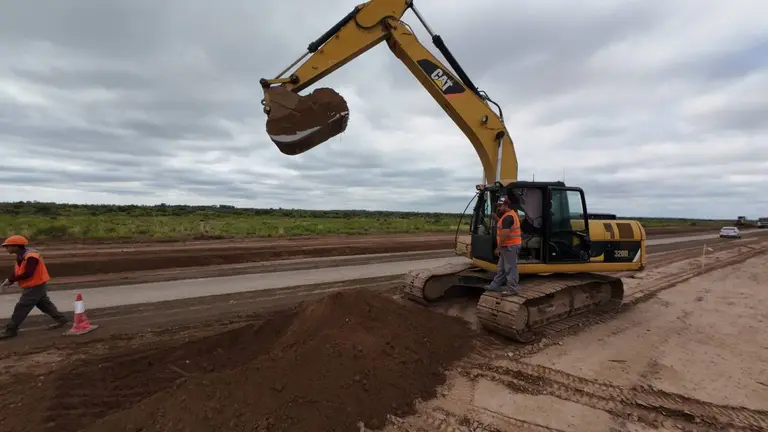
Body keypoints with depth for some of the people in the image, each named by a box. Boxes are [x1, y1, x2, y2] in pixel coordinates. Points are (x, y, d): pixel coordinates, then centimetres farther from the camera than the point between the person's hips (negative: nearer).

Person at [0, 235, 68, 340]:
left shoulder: (31, 256, -25)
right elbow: (18, 272, 8)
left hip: (35, 286, -10)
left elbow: (28, 274, -28)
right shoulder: (21, 256, 7)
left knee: (21, 307, -4)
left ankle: (11, 330, 5)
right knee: (44, 304, 15)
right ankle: (61, 319, 21)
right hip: (32, 286, 10)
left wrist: (10, 280, -20)